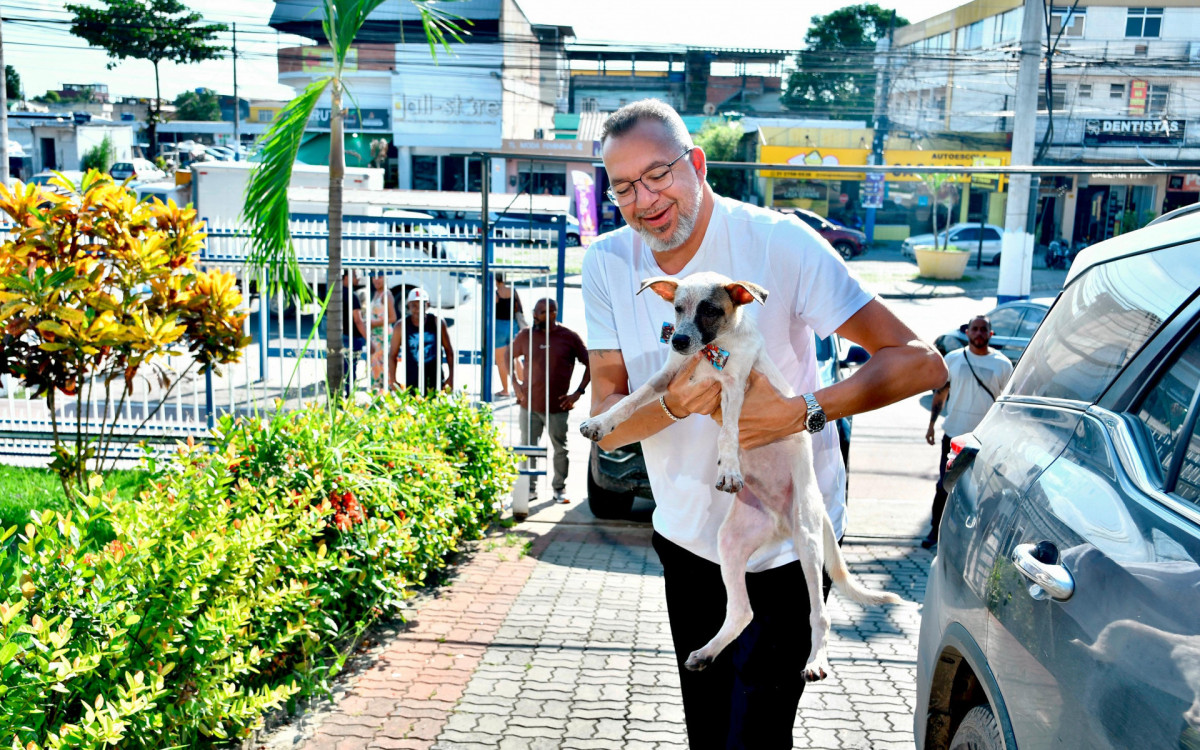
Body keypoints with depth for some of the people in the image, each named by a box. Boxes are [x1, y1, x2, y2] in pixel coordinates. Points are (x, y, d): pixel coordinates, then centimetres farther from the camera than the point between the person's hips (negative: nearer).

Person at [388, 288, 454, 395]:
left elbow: (449, 351, 6)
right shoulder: (401, 326, -1)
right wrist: (393, 381, -3)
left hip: (435, 379, 1)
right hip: (412, 381, -1)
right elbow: (393, 356, 4)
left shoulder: (437, 323, 0)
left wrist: (451, 377, 1)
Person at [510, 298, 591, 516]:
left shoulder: (570, 338, -5)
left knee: (560, 449, 10)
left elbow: (590, 365, 0)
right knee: (527, 448, 4)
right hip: (529, 405, 1)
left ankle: (560, 488, 25)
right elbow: (511, 357, 18)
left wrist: (578, 393, -6)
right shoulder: (526, 336, 2)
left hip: (558, 406, -1)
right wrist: (516, 384, 8)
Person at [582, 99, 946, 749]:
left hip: (784, 543, -4)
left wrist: (804, 410, -34)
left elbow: (919, 361, -21)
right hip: (685, 533, 5)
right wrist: (674, 403, -30)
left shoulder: (779, 243, -20)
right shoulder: (607, 263, -7)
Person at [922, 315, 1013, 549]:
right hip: (954, 433, 1)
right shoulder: (953, 359, 5)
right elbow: (940, 392, 11)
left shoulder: (1002, 364, 2)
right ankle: (936, 529, 15)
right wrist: (932, 423, 6)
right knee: (944, 486, 3)